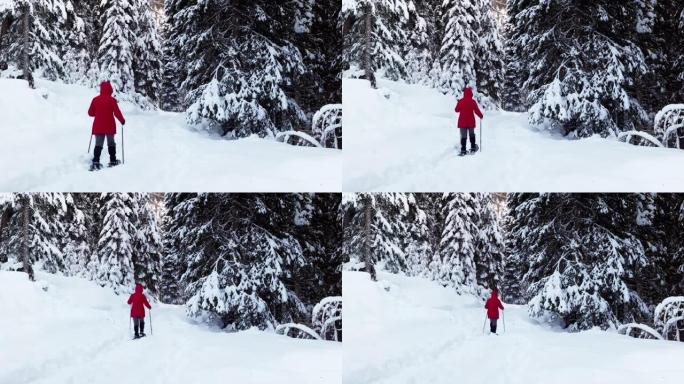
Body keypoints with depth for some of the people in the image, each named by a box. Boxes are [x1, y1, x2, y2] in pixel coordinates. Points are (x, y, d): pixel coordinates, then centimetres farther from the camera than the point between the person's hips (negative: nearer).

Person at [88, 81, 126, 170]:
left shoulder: (95, 100, -1)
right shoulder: (112, 100, -10)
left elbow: (90, 113, 4)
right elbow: (117, 112, -9)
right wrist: (122, 120, 7)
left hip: (98, 127, 2)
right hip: (110, 127, -2)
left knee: (98, 144, 3)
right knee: (111, 143, 15)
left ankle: (95, 162, -13)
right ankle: (113, 161, 20)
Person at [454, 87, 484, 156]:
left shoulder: (460, 101, -4)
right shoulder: (472, 101, -10)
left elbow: (457, 110, 8)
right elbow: (476, 110, -8)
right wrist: (481, 116, 11)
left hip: (462, 122, 1)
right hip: (471, 122, -1)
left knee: (463, 136, 3)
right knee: (472, 134, 18)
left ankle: (463, 150, -5)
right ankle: (473, 148, 20)